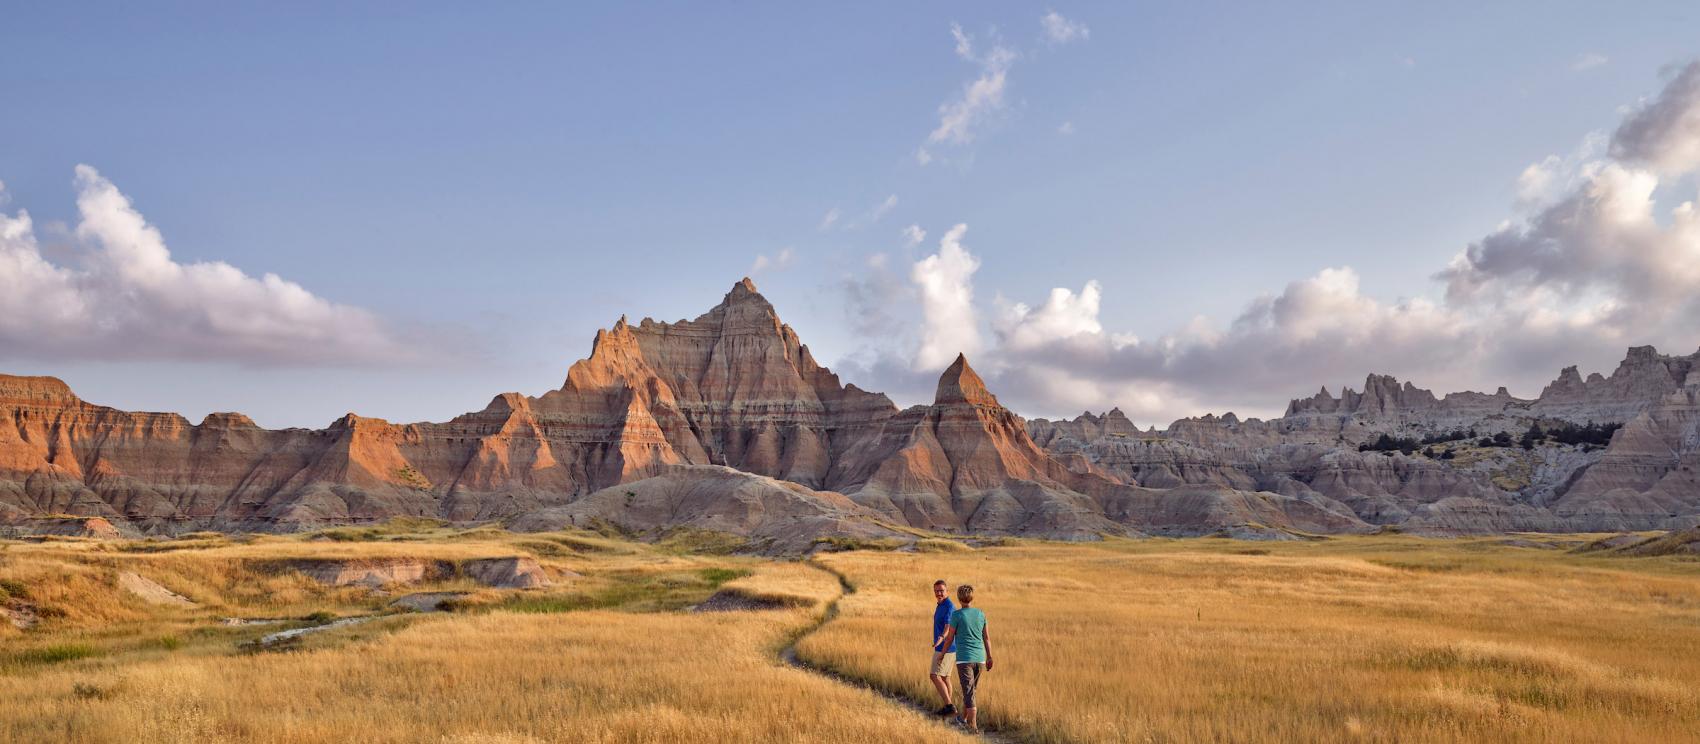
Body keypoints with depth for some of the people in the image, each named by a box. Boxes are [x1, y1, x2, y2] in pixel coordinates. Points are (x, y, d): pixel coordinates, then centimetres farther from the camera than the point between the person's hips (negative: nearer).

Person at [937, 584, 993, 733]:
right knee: (972, 689, 20)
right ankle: (963, 717, 34)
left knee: (969, 693, -6)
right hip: (980, 658, 5)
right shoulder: (981, 614, 6)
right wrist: (989, 658, 17)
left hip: (964, 659, -5)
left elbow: (949, 638, -2)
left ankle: (973, 726, -13)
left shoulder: (956, 615, -7)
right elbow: (987, 638, 10)